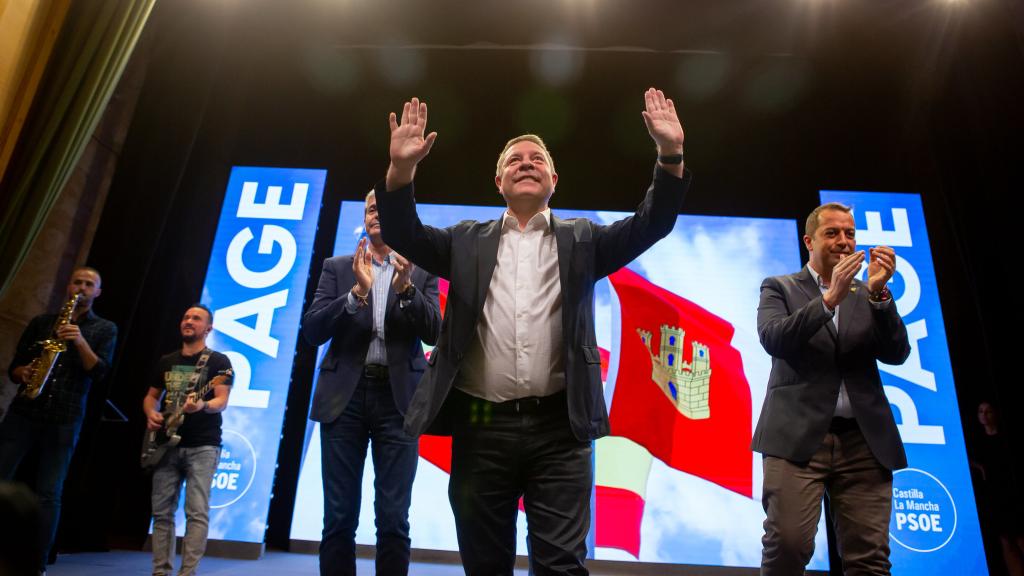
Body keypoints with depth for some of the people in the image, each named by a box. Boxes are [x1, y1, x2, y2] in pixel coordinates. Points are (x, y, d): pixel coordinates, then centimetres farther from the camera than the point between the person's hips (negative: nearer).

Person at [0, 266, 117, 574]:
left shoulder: (105, 329, 7)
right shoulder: (41, 322, 14)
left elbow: (100, 371, -5)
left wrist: (80, 341, -19)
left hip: (65, 419, -2)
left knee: (48, 493, -2)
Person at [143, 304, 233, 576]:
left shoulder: (218, 361, -1)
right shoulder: (166, 361, 15)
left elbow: (222, 401, -10)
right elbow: (151, 396, 22)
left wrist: (202, 405, -32)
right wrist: (151, 414, 0)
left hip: (202, 446, -5)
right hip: (167, 445, 5)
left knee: (197, 512, -9)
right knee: (162, 512, 6)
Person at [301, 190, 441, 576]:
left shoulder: (422, 272, 9)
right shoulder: (337, 267, 10)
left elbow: (433, 333, -2)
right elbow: (312, 330, -1)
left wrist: (406, 287, -17)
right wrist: (357, 292, -15)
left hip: (398, 398, 0)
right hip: (345, 396, 1)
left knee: (393, 519, 2)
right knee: (339, 517, 5)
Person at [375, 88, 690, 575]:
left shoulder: (581, 240, 11)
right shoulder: (468, 241, 13)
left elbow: (650, 225, 1)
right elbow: (405, 236, 2)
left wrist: (671, 155, -14)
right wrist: (401, 169, -14)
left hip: (559, 429, -1)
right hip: (481, 427, 1)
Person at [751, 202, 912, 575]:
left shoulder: (868, 295, 19)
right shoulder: (780, 288, 10)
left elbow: (896, 354, 6)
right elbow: (773, 339, -8)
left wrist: (879, 293, -8)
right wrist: (830, 297, -16)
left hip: (864, 439, 3)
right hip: (798, 435, -3)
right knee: (788, 544, -12)